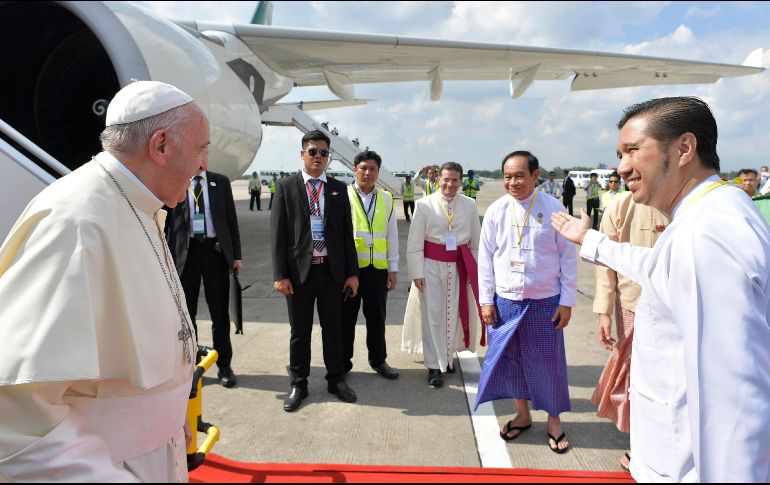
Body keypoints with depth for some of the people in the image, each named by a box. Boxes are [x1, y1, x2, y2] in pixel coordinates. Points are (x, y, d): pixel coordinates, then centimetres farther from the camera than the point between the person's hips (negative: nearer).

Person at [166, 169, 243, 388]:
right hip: (185, 252, 0)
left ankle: (224, 365, 21)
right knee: (186, 313, 11)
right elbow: (165, 221, 4)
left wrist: (236, 255, 1)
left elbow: (231, 218, 6)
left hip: (215, 250, 0)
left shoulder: (220, 181, 6)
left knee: (220, 313, 7)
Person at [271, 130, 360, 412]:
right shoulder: (286, 187, 1)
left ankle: (336, 379, 29)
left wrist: (352, 272, 2)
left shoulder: (339, 189, 7)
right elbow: (277, 233, -3)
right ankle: (298, 384, 25)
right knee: (300, 331, 9)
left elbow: (347, 233, 7)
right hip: (300, 270, -2)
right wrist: (280, 274, -9)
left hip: (332, 270, 2)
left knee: (333, 328, 13)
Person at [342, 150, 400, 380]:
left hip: (378, 268, 3)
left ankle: (378, 360, 29)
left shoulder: (386, 198, 8)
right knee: (346, 317, 8)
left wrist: (393, 268, 7)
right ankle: (343, 362, 23)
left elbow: (392, 235, 9)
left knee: (377, 317, 13)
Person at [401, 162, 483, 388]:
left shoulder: (469, 205, 3)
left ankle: (448, 357, 32)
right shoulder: (425, 204, -5)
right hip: (431, 265, -2)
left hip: (459, 267, 3)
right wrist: (417, 272, -8)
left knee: (453, 314, 11)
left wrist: (475, 270, 6)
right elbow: (414, 242, -5)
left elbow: (476, 241, 8)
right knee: (432, 316, 1)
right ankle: (434, 366, 13)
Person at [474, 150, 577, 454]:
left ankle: (554, 418, 30)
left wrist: (567, 302, -4)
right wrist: (486, 300, 1)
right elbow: (486, 258, 2)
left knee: (547, 360, 9)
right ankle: (523, 414, 34)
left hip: (545, 301, -2)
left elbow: (568, 257, -4)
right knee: (510, 358, 12)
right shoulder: (496, 211, -3)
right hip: (506, 300, 2)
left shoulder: (553, 209, -8)